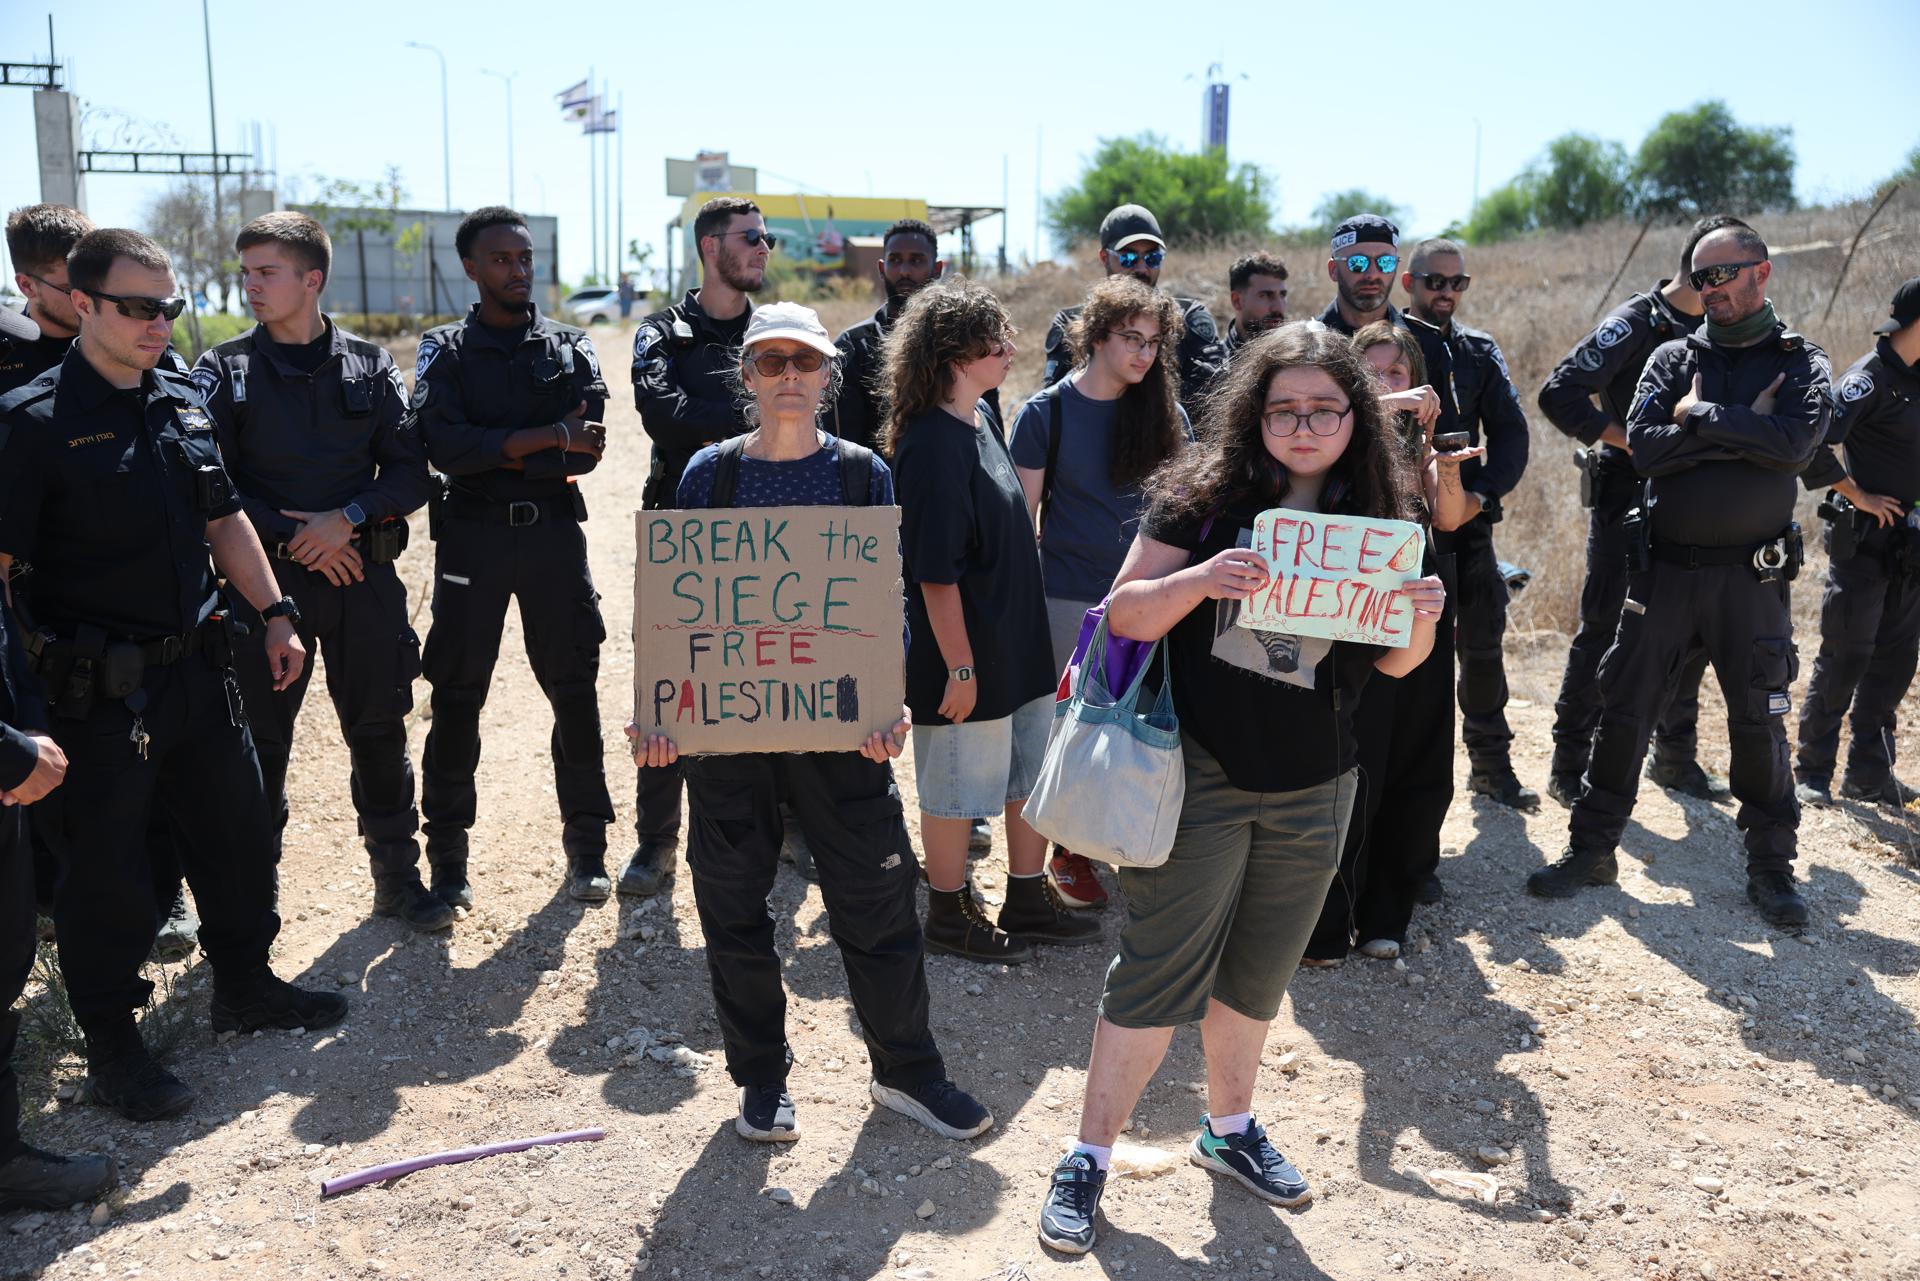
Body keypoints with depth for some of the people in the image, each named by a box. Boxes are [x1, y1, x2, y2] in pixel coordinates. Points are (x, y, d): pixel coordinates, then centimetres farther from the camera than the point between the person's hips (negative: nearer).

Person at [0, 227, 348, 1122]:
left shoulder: (184, 404, 8)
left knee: (238, 831, 16)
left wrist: (274, 613, 12)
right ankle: (111, 1046, 21)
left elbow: (224, 522, 18)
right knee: (106, 867, 4)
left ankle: (245, 985, 37)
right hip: (97, 690, -6)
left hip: (195, 668, 7)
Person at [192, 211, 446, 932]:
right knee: (261, 738, 3)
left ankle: (398, 878, 22)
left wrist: (348, 517, -13)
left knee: (379, 731, 8)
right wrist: (292, 535, -12)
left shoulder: (370, 366, 6)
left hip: (365, 575, 1)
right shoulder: (223, 371, 2)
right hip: (267, 576, -1)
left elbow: (411, 473, 2)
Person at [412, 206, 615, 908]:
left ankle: (586, 849, 15)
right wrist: (548, 437, -16)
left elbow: (586, 451, -5)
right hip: (473, 535, -1)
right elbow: (444, 446, -13)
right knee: (457, 697, 3)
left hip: (555, 533, 1)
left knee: (575, 691, 4)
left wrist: (496, 454, -11)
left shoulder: (571, 348, 9)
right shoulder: (446, 351, 5)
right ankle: (447, 857, 15)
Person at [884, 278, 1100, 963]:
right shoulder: (932, 444, -21)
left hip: (1018, 644, 9)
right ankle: (949, 914, 26)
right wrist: (959, 668, -20)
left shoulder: (979, 420, 8)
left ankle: (1028, 902, 33)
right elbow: (935, 573, -22)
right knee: (957, 788, 8)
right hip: (967, 658, -9)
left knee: (1032, 776, 18)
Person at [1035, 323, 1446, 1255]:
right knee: (1157, 974, 0)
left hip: (1313, 791, 4)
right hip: (1200, 777, -4)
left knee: (1258, 975, 19)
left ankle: (1229, 1128, 39)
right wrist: (1200, 579, -28)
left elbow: (1392, 664, 7)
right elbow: (1126, 615, -10)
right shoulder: (1204, 495, -8)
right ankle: (1089, 1156, 15)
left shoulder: (1380, 515, 2)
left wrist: (1423, 618, -14)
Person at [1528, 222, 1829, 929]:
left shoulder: (1800, 361, 3)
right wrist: (1743, 428, -13)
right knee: (1623, 708, 3)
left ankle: (1770, 867, 20)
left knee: (1759, 723, 5)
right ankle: (1593, 848, 16)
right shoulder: (1674, 358, 7)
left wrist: (1700, 416, -12)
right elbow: (1644, 446, -9)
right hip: (1663, 568, 2)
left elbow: (1796, 441, -18)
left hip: (1752, 573, -1)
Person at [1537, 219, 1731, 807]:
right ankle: (1569, 767, 6)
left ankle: (1675, 757, 26)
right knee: (1605, 632, -4)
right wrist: (1626, 440, -21)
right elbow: (1559, 392, -20)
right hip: (1627, 500, -7)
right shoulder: (1635, 323, -11)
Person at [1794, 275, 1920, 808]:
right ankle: (1812, 773, 5)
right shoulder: (1869, 378, -14)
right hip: (1864, 539, -8)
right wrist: (1859, 496, -17)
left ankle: (1869, 773, 19)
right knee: (1845, 659, -4)